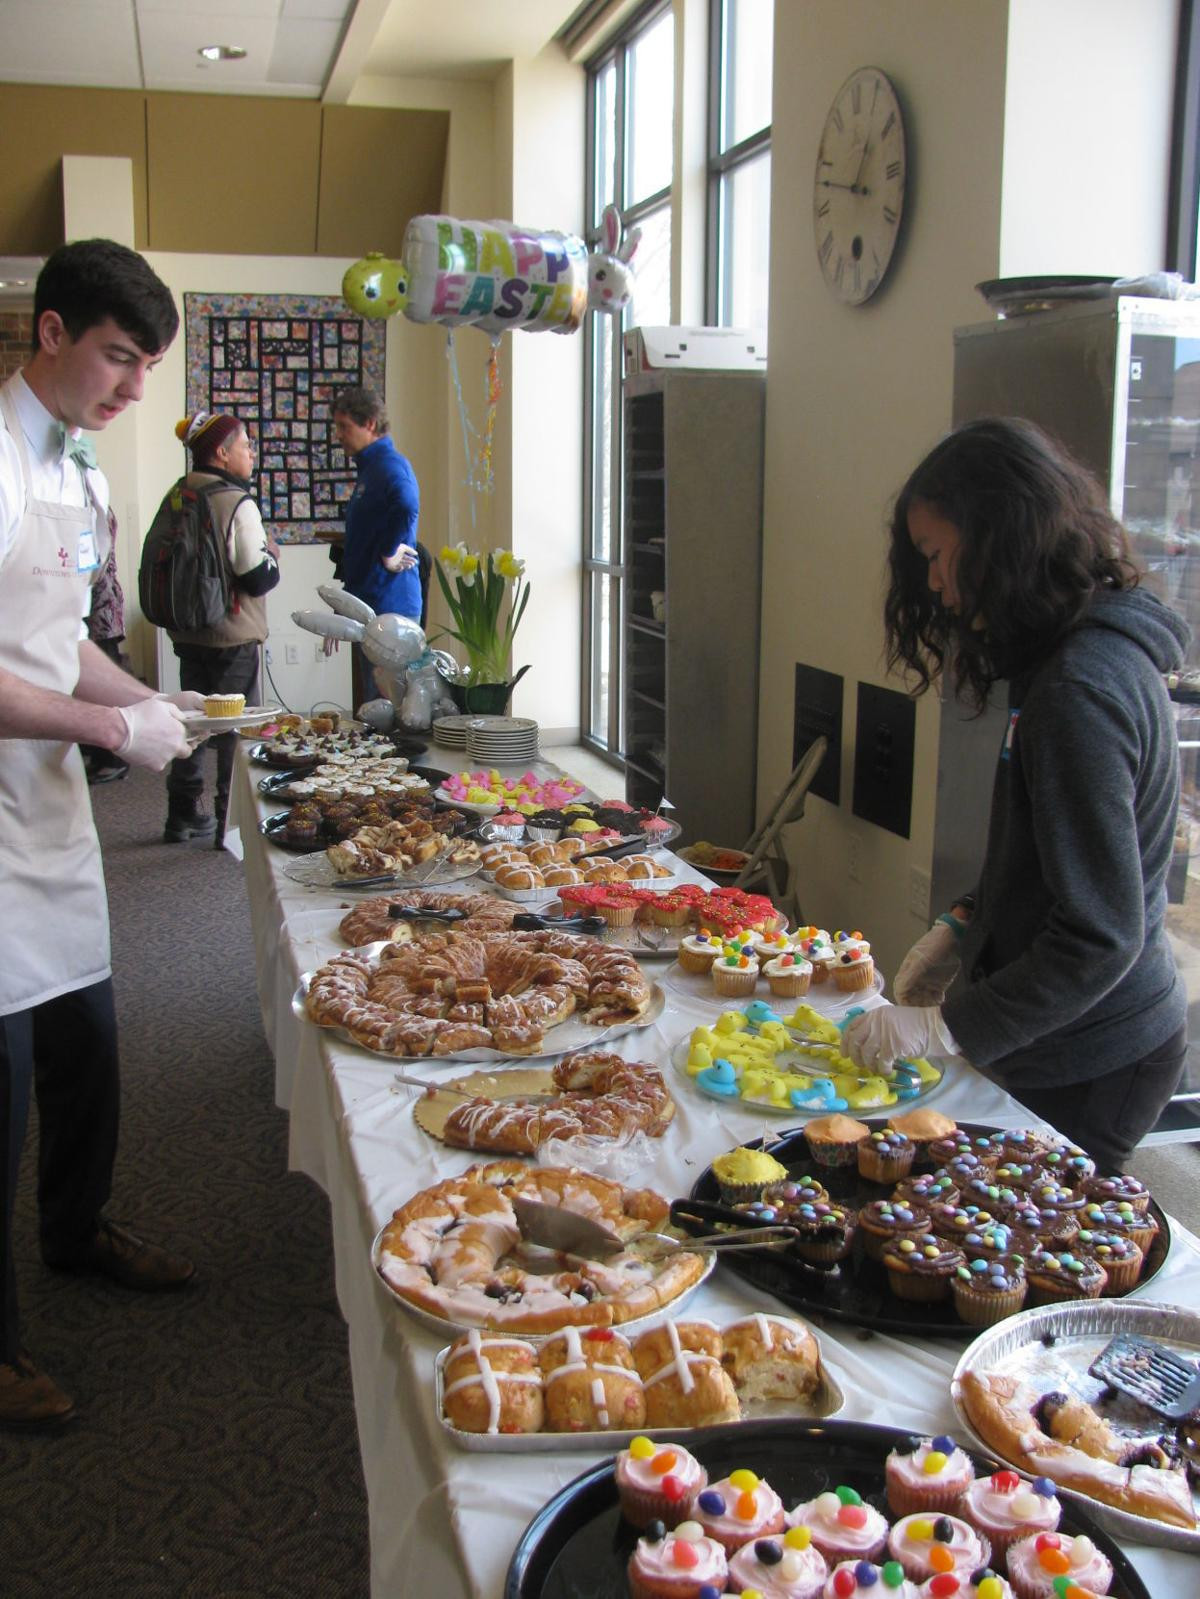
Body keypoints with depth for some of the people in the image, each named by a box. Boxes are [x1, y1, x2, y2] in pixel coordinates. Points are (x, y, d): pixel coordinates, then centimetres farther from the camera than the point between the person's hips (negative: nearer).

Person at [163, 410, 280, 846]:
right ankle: (233, 823, 7)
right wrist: (272, 553, 2)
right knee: (237, 729, 2)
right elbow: (260, 578, -18)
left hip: (187, 632, 8)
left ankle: (183, 816, 28)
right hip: (232, 637, -8)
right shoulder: (236, 504, -17)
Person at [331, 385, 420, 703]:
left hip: (388, 603, -10)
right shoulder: (371, 466, 19)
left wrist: (388, 554, -23)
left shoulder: (389, 465, -13)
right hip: (370, 604, 10)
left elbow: (407, 507, -37)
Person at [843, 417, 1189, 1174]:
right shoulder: (1102, 651, 7)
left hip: (1089, 1070, -9)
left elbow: (1100, 935, -25)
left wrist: (948, 1029, -20)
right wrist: (963, 927, 11)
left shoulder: (1082, 688, -25)